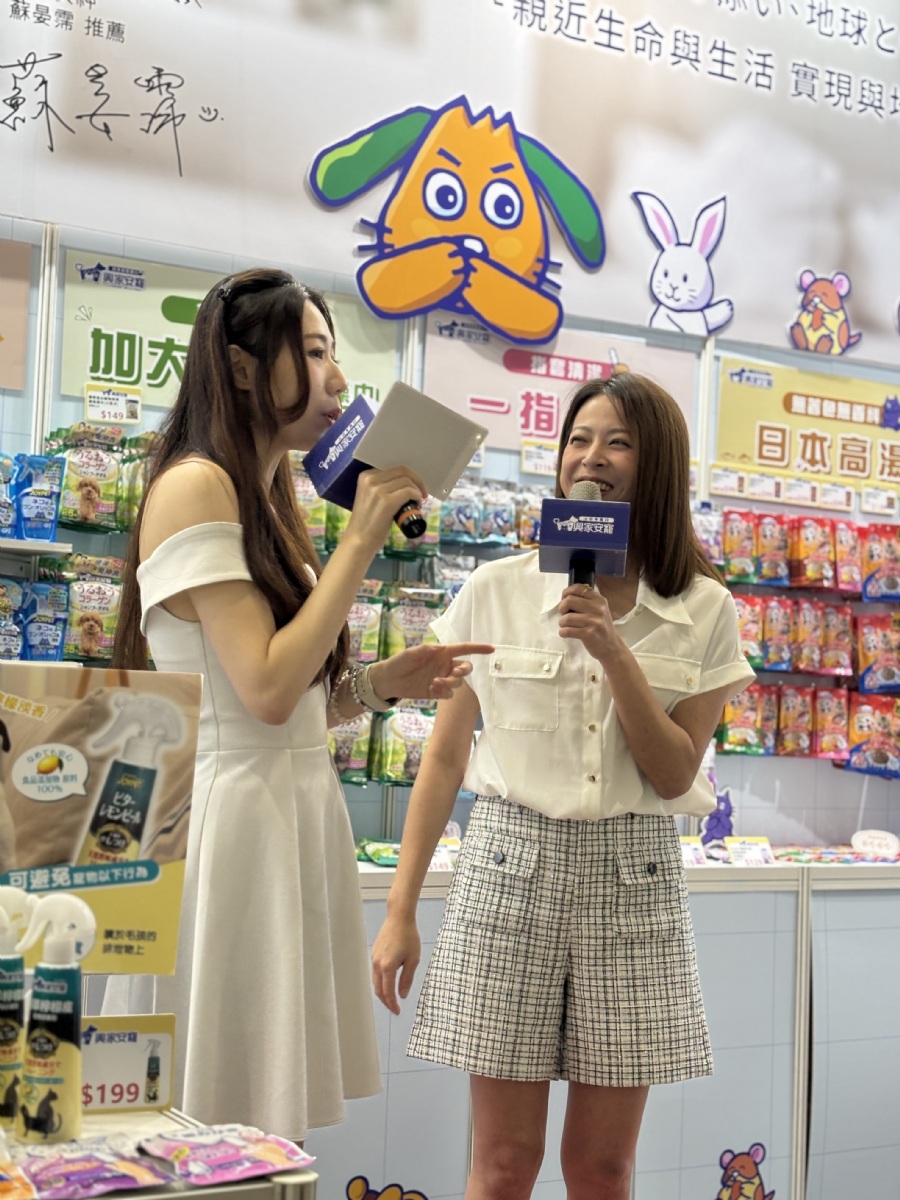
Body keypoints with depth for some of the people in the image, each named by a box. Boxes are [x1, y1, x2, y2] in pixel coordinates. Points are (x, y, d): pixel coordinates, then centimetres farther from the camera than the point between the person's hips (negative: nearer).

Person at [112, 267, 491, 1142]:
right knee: (225, 1128, -1)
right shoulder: (194, 486, -11)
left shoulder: (268, 503, 17)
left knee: (270, 1128, 12)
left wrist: (384, 682, 4)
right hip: (235, 815, -9)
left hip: (295, 813, 9)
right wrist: (360, 540, -15)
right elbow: (267, 691, -20)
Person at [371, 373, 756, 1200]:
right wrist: (401, 911, 2)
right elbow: (445, 758, 4)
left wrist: (613, 651, -15)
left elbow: (674, 774, -3)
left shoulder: (704, 611, 2)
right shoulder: (496, 591, 1)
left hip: (634, 878, 1)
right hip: (512, 863, -1)